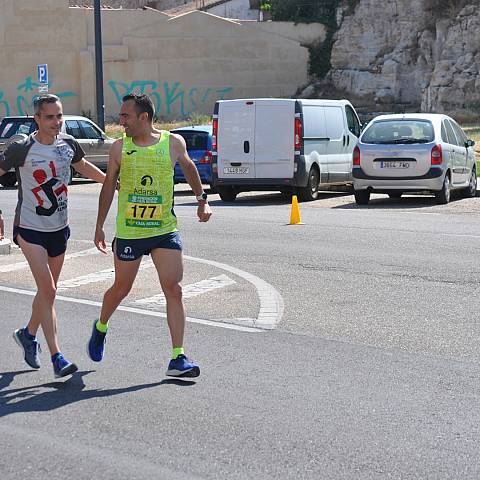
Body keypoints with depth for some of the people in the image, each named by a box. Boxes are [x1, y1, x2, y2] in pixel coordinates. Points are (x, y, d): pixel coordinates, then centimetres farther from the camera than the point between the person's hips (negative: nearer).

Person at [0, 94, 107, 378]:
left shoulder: (68, 144, 0)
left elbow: (83, 166, 21)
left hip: (59, 228, 5)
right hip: (30, 229, -5)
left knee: (48, 291, 16)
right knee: (47, 290, -15)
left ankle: (28, 334, 41)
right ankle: (57, 357, -12)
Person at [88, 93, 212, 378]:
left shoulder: (173, 143, -2)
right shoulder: (120, 148, -3)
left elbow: (188, 167, 19)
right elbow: (109, 186, 7)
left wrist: (202, 199, 14)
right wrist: (100, 226, 7)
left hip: (165, 230, 0)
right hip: (128, 232, 0)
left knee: (174, 290, -8)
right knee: (121, 288, 13)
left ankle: (178, 358, -4)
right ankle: (100, 328, 44)